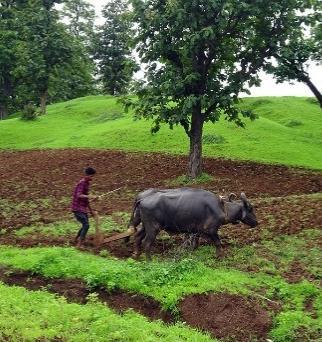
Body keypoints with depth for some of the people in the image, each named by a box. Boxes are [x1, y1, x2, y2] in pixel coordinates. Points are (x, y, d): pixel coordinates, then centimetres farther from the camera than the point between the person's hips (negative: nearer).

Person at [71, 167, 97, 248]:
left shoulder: (86, 183, 14)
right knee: (86, 225, -17)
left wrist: (90, 210, 25)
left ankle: (76, 240, 35)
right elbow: (79, 195, -29)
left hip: (83, 208, 10)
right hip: (77, 208, -10)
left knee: (85, 225, 17)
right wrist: (90, 196, -42)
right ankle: (79, 244, -15)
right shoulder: (81, 183, -14)